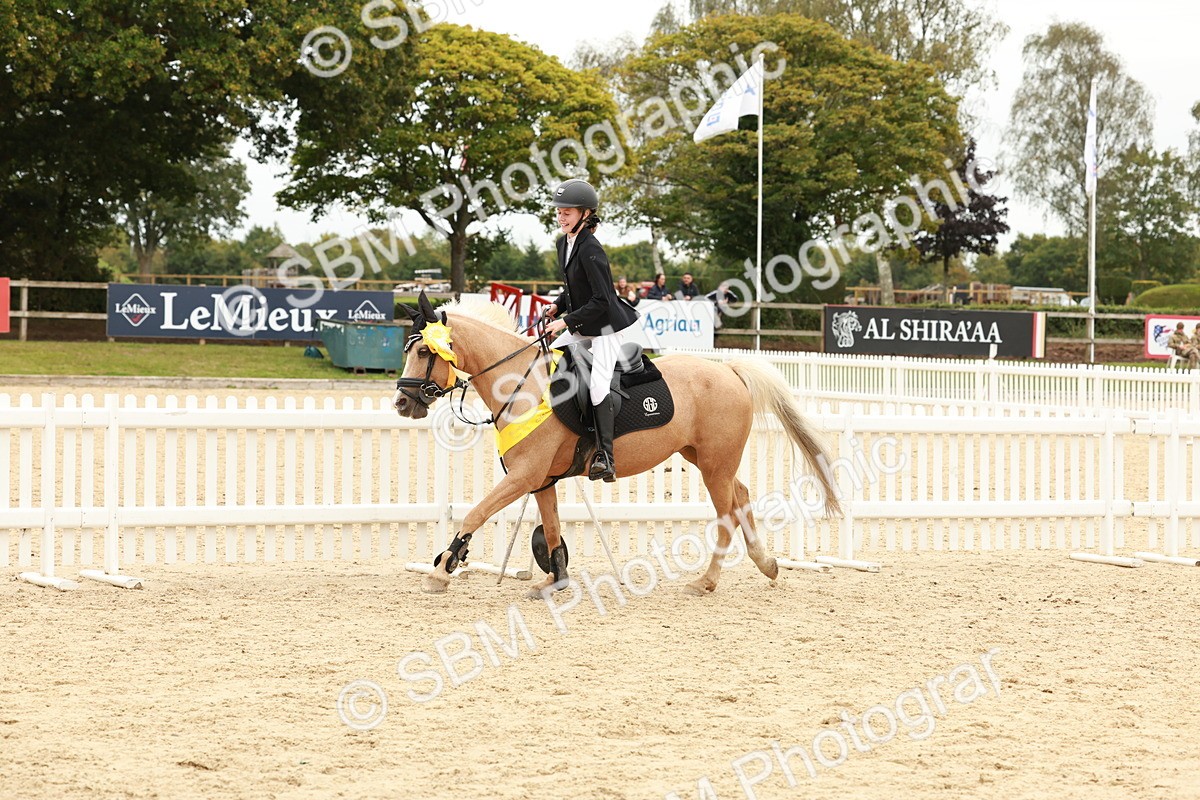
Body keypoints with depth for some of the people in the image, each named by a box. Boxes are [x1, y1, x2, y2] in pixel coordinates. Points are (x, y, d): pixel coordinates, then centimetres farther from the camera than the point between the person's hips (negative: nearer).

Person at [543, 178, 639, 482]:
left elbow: (601, 300, -24)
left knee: (598, 386, -22)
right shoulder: (564, 243, 7)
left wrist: (567, 321, -23)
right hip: (581, 328, 10)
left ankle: (605, 456, -27)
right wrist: (558, 306, 5)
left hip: (605, 326, -10)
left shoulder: (590, 250, -21)